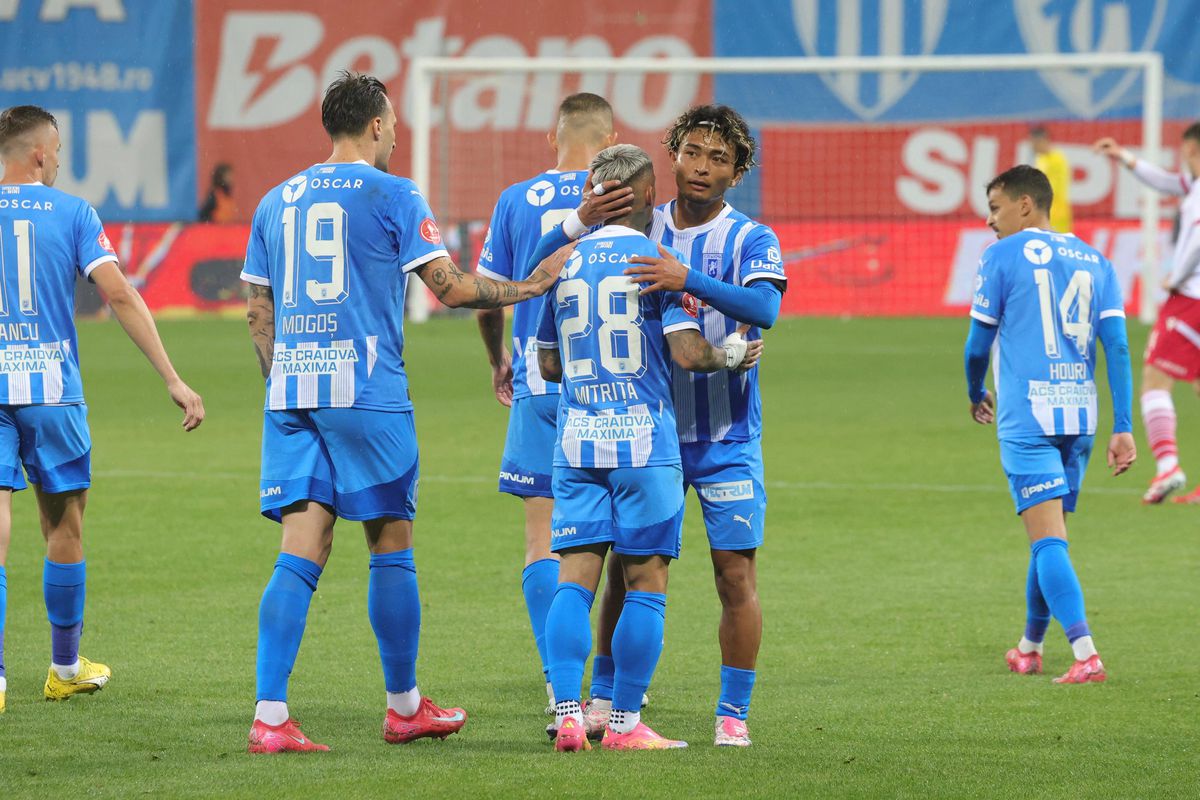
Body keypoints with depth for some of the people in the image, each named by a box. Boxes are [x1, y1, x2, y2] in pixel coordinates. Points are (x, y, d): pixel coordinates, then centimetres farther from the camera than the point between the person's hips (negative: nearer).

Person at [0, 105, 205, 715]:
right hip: (51, 389, -1)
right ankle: (66, 668, 27)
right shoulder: (70, 213, 1)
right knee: (64, 528, 15)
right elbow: (119, 295, -8)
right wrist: (173, 379, -9)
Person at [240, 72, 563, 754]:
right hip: (367, 392, -5)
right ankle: (405, 707, 18)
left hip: (291, 391, 5)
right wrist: (533, 286, 7)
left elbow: (258, 311, 16)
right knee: (392, 546, 8)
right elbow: (453, 287, -6)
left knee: (301, 552, 1)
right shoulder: (392, 195, -2)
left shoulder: (278, 201, 14)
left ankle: (270, 716, -10)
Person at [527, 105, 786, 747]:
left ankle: (733, 714, 6)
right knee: (626, 570, 4)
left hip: (726, 437, -2)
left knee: (737, 576, -3)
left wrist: (687, 278, -35)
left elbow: (765, 308, -23)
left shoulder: (750, 239, -3)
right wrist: (585, 217, -17)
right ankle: (603, 700, 17)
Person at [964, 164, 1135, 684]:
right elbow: (1117, 345, 4)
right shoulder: (1092, 260, 12)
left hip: (1026, 416, -6)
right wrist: (1123, 428, 3)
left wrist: (976, 394, 22)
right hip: (1080, 414, 6)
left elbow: (978, 343, 2)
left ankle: (1086, 656, -23)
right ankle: (1030, 649, 34)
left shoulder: (1003, 256, -2)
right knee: (1050, 536, 19)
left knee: (1048, 538, -10)